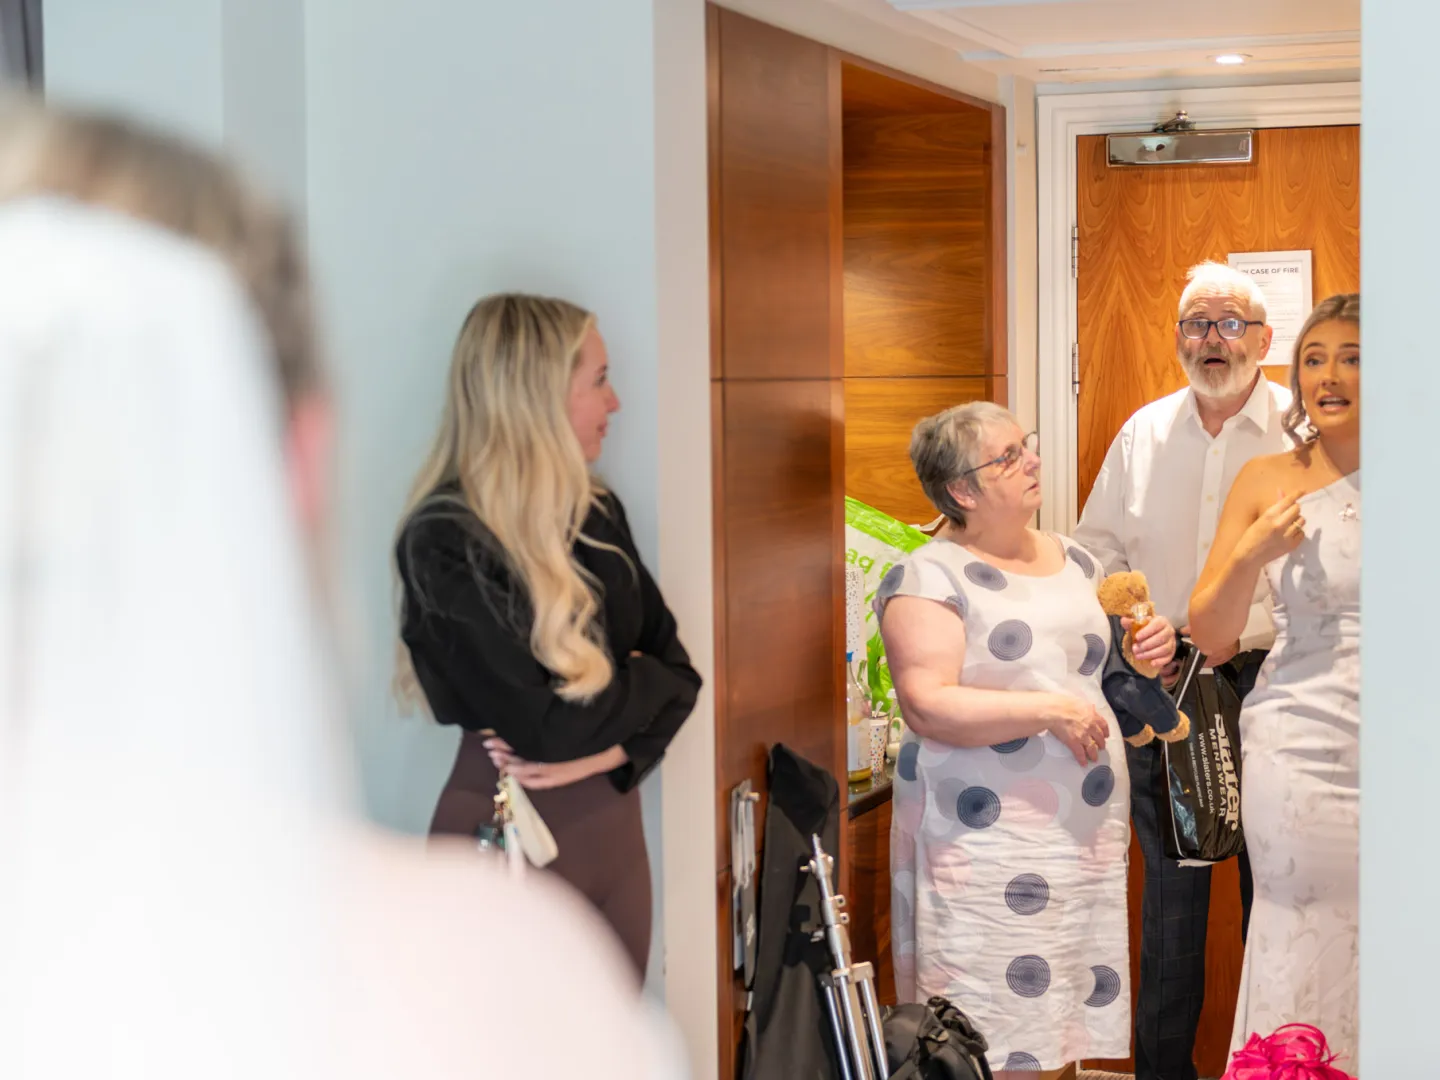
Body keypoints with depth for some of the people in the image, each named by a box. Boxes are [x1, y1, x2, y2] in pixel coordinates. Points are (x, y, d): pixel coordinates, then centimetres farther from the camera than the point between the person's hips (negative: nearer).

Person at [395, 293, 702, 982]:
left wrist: (610, 749, -13)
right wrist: (640, 681, -3)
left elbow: (674, 664, 6)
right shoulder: (447, 543, -16)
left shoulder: (598, 515, 6)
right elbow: (544, 722, -21)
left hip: (611, 820, 7)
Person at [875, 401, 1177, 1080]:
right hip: (987, 841, -7)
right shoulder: (929, 577, -7)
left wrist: (1150, 651, 7)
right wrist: (1052, 710, -19)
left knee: (1084, 1012, 7)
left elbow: (1103, 664, 29)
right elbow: (927, 706, -17)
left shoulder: (1075, 561, 16)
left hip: (1091, 838, 7)